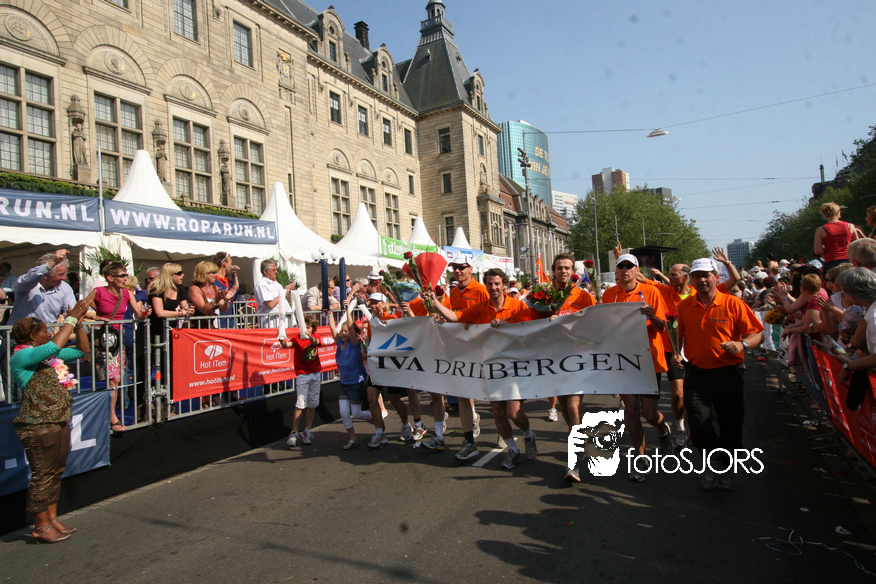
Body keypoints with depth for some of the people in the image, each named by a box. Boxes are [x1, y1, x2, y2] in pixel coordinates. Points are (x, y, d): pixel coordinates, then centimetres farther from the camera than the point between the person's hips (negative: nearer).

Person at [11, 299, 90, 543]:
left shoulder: (51, 356, 12)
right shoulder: (20, 357, -12)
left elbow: (82, 350, 19)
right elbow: (54, 345, -28)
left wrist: (78, 322, 7)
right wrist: (71, 318, -19)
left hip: (59, 422, 8)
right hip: (38, 426, -8)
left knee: (56, 472, 15)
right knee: (43, 474, 1)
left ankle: (52, 519, 27)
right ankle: (41, 526, 15)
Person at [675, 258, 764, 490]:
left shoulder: (733, 304, -5)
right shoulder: (684, 306, 2)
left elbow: (757, 333, -3)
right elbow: (678, 334, 15)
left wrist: (742, 344, -23)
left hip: (728, 374, -1)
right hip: (696, 374, 1)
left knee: (730, 425, 9)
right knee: (699, 426, -5)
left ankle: (726, 468, 35)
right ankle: (712, 462, 25)